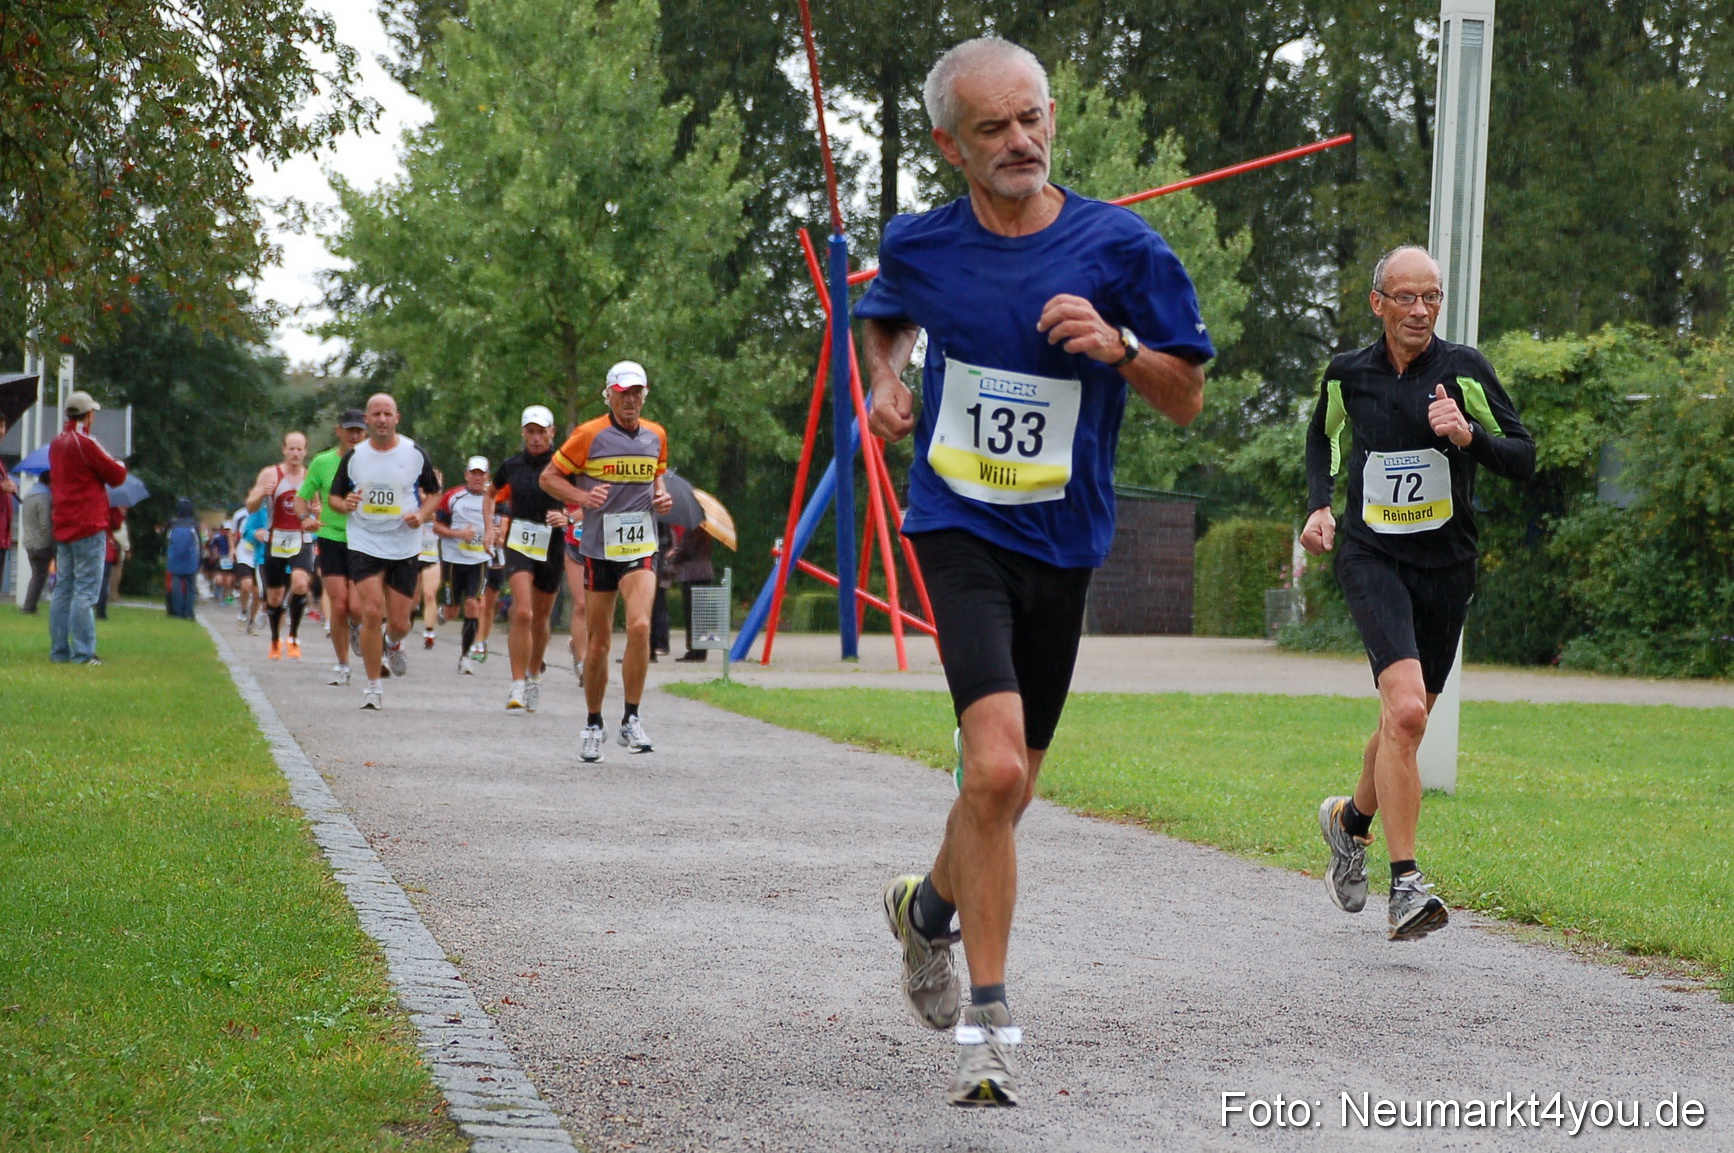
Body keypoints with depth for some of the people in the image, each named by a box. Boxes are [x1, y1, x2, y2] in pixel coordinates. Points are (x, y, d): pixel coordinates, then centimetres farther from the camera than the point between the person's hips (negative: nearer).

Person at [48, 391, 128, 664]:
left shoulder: (57, 444, 12)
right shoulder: (85, 443, -12)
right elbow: (117, 475, -11)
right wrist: (119, 465, 13)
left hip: (62, 526, 8)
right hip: (89, 526, -8)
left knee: (62, 590, 9)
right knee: (86, 590, -7)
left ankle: (59, 651, 10)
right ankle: (83, 652, -10)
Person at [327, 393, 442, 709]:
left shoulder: (415, 453, 0)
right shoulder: (353, 456, 1)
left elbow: (434, 492, 11)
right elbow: (333, 497, 10)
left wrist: (423, 514, -8)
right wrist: (344, 504, -13)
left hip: (405, 548, 1)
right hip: (364, 544, -1)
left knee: (398, 622, 3)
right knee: (371, 613, -14)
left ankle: (393, 644, 42)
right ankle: (373, 685, -3)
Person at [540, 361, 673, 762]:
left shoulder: (656, 436, 7)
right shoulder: (589, 435, -5)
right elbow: (549, 477, 1)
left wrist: (662, 496, 3)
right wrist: (582, 496, -16)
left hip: (641, 549, 1)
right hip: (598, 549, -1)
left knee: (639, 625, -20)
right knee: (600, 641, 5)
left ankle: (631, 720, -11)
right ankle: (593, 725, 23)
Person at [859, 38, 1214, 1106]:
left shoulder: (1120, 245, -5)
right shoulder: (919, 246, -1)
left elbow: (1188, 398, 1)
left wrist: (1117, 346, -18)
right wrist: (887, 377, 3)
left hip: (1064, 539, 2)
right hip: (960, 527, -2)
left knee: (1012, 781, 13)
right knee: (995, 768, -20)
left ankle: (929, 907, 45)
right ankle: (989, 1022, -10)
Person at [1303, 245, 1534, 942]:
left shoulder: (1464, 370, -2)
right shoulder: (1346, 375, 2)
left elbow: (1524, 459, -1)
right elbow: (1323, 442, 22)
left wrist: (1468, 436, -20)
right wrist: (1319, 506, 6)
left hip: (1447, 566, 2)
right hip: (1371, 557, -2)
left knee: (1406, 723, 14)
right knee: (1405, 708, -23)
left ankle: (1351, 820, 46)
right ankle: (1405, 886, -22)